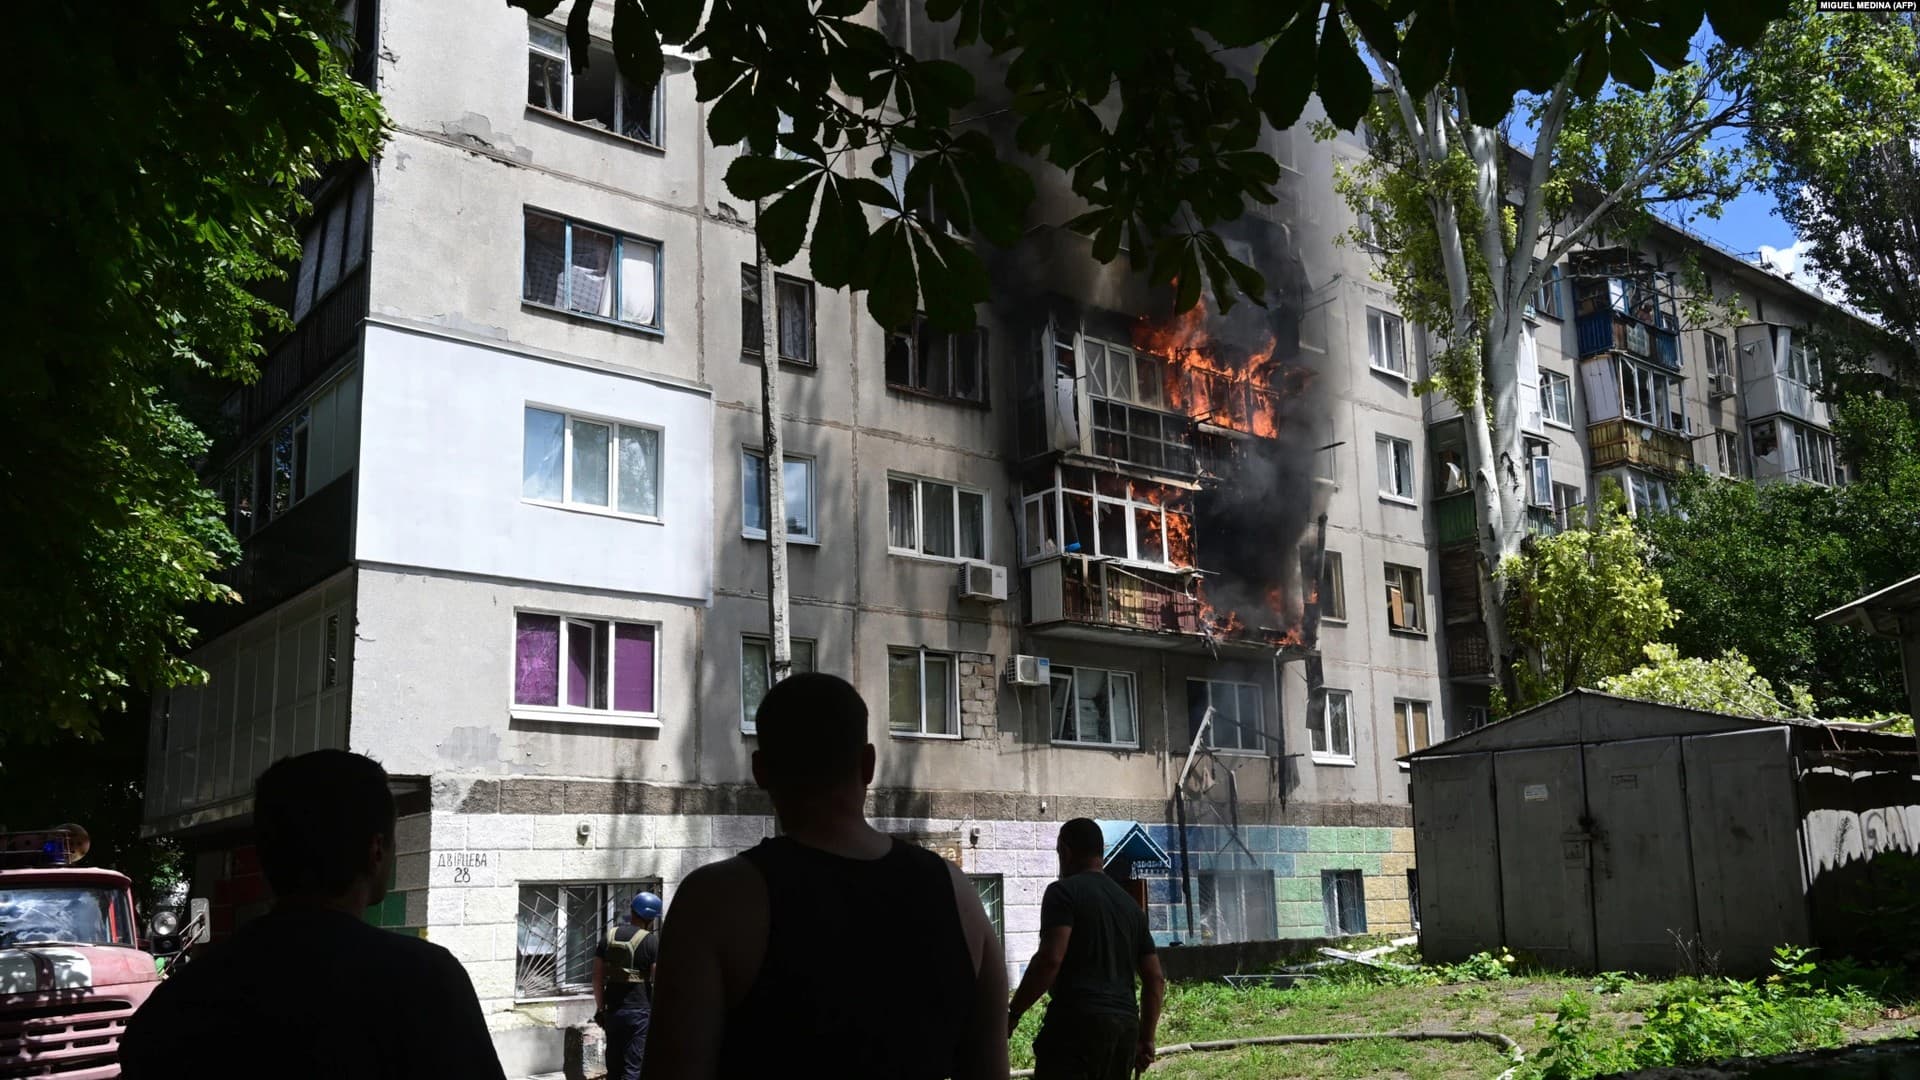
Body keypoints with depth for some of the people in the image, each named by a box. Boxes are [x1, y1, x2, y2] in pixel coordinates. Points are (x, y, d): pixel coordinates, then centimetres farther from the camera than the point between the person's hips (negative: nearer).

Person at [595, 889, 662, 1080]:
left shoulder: (610, 936, 5)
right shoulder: (652, 941, -9)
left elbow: (598, 977, 7)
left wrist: (600, 1007, 16)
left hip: (613, 1011, 5)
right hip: (640, 1012, -5)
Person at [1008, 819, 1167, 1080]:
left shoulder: (1064, 892, -1)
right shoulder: (1131, 905, 22)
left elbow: (1050, 959, -15)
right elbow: (1155, 979, 20)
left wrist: (1012, 1013, -9)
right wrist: (1146, 1039, 24)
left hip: (1076, 1021, -7)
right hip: (1125, 1025, 8)